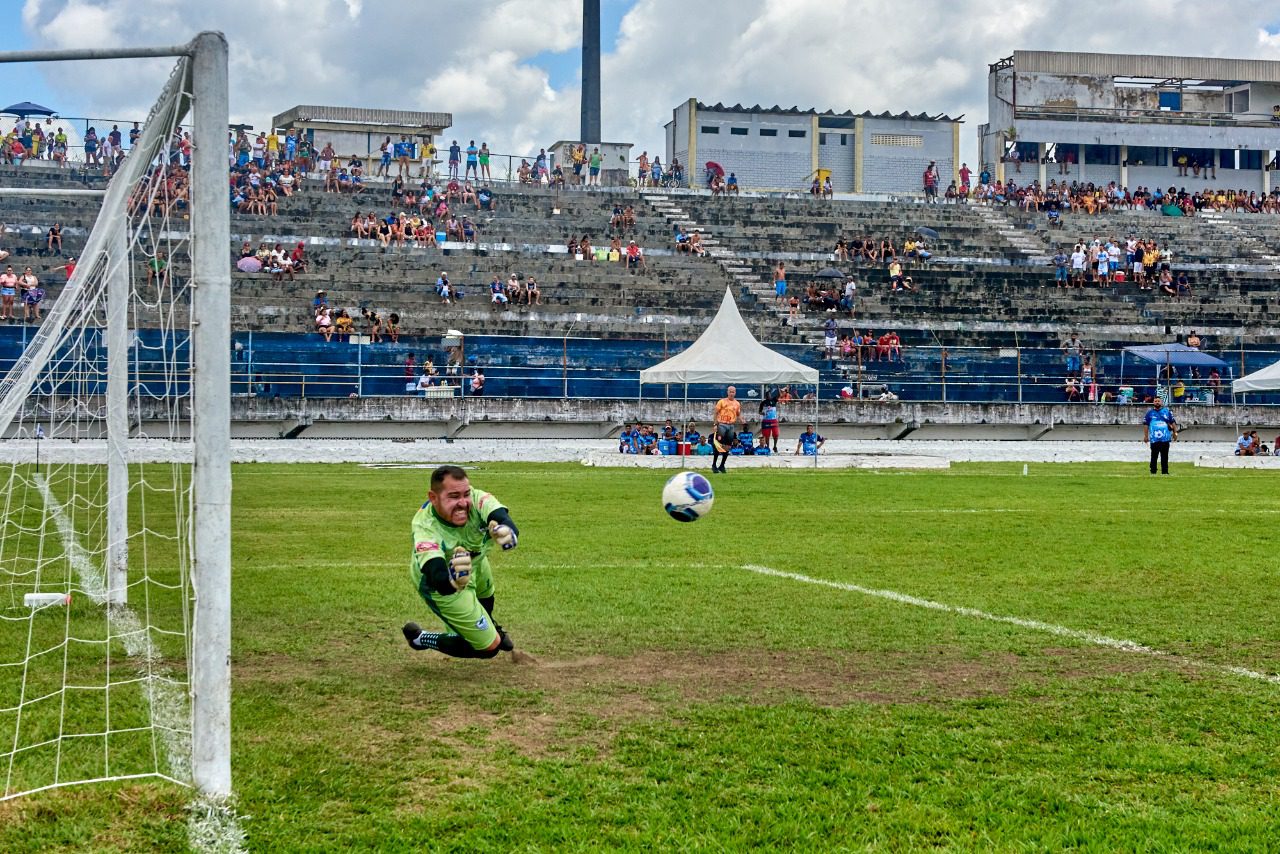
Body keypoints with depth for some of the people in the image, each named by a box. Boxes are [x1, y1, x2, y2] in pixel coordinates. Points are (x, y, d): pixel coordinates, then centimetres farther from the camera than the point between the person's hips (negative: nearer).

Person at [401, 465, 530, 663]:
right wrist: (454, 580, -81)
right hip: (441, 582, -5)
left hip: (474, 560, 5)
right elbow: (440, 582, -57)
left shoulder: (476, 500, -36)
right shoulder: (425, 530, -45)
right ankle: (419, 638, 19)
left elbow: (504, 521, -53)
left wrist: (507, 532, -78)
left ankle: (490, 629, 71)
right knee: (489, 646, 1)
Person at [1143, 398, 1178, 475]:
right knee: (1154, 456, 0)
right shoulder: (1150, 412, 6)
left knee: (1165, 456, 5)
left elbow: (1173, 422, 11)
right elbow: (1145, 424, 6)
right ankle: (1153, 472, 5)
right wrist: (1145, 435, 0)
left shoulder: (1167, 411, 8)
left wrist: (1175, 432, 4)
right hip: (1154, 439, -1)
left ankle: (1165, 472, 10)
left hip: (1165, 438, 1)